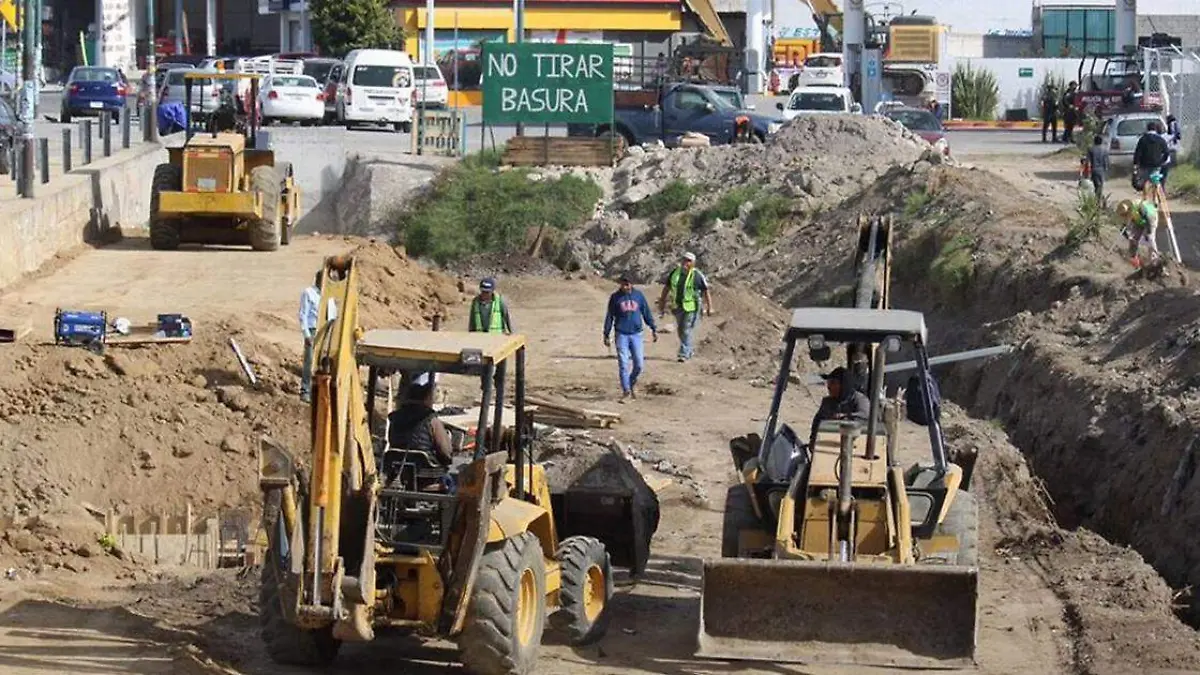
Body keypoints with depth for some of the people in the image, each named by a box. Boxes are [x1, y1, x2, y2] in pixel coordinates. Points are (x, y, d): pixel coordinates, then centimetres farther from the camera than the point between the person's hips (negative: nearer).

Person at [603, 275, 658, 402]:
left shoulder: (638, 295, 4)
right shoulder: (615, 297, 1)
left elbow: (647, 313, 10)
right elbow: (609, 317, 6)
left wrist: (654, 329, 8)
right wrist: (606, 335, 4)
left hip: (636, 334, 1)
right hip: (621, 335, -1)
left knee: (639, 364, -1)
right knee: (623, 365, -7)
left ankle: (632, 382, 27)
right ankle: (626, 391, -1)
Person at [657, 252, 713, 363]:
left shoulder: (697, 276, -11)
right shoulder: (674, 273, 2)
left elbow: (706, 292, -4)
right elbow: (666, 289, 11)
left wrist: (709, 307, -3)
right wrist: (662, 305, 11)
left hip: (691, 308, -6)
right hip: (677, 307, 6)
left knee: (687, 331, -9)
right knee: (681, 331, 15)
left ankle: (684, 354, -5)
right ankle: (690, 350, 34)